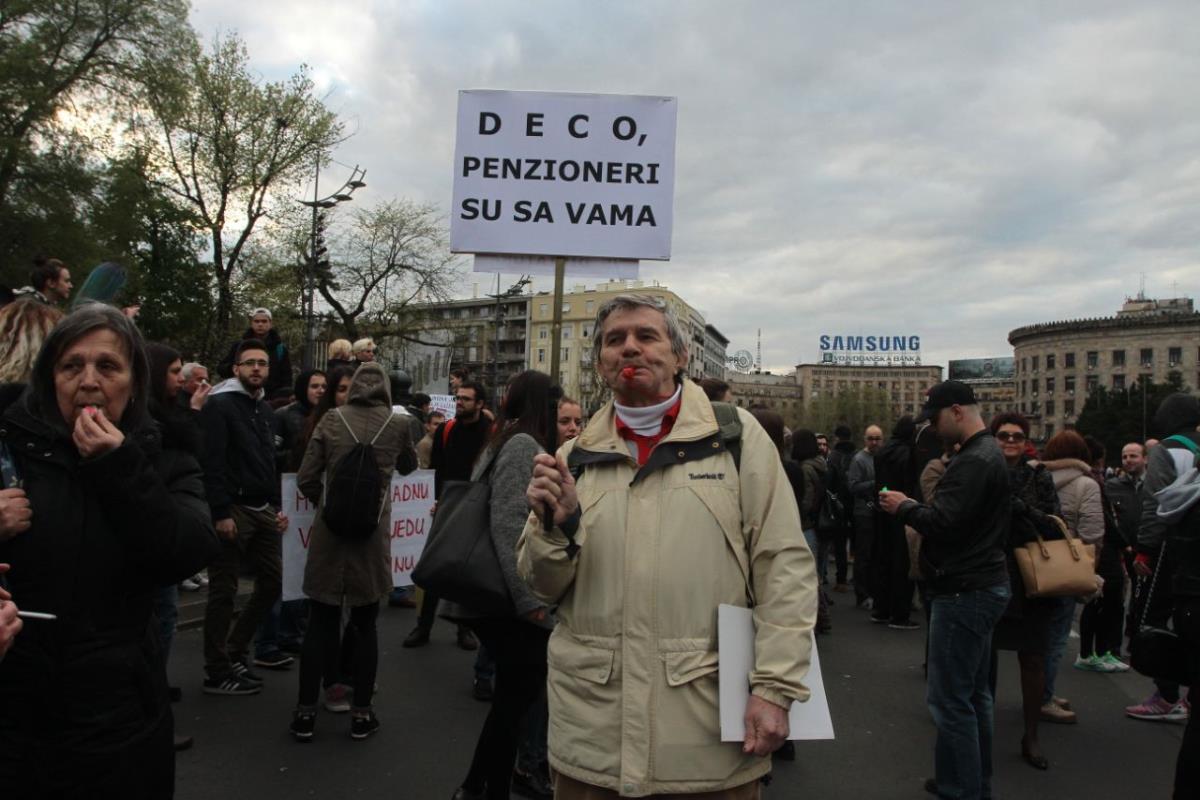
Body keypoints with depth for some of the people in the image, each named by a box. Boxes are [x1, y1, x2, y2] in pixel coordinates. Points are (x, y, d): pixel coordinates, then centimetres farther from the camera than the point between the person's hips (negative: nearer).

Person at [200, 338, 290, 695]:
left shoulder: (264, 407, 16)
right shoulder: (219, 405, -9)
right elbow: (212, 463, -17)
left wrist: (277, 507, 14)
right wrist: (221, 514, -21)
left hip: (263, 509, 8)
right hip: (233, 509, -8)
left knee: (272, 582, 10)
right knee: (224, 591, 0)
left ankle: (234, 652, 25)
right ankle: (217, 672, 11)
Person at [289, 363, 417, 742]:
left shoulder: (331, 419, 0)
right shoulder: (397, 425, 0)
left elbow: (305, 479, 0)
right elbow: (409, 466, 19)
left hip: (329, 531, 1)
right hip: (372, 533, 0)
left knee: (320, 622, 9)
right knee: (365, 624, 9)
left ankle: (305, 712, 16)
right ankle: (361, 713, 15)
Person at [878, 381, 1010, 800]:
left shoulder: (973, 462, -20)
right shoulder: (989, 452, 15)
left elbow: (943, 522, -26)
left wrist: (904, 507, -10)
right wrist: (915, 507, 5)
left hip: (963, 592, -11)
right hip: (984, 584, 11)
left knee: (950, 699, -5)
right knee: (974, 693, 20)